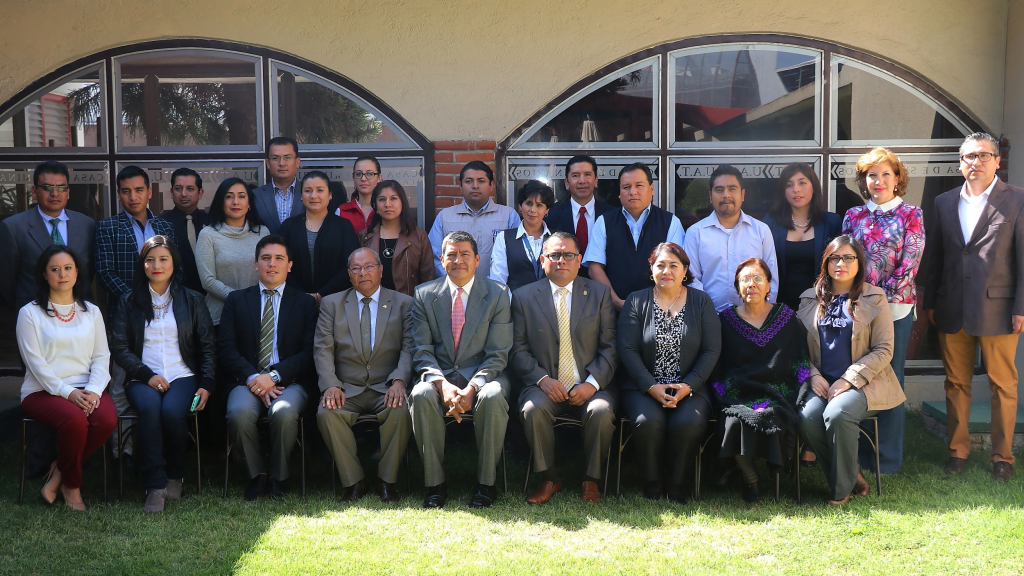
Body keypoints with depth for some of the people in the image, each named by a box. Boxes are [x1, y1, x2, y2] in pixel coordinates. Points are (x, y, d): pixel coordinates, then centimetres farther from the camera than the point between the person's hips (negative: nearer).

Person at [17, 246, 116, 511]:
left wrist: (94, 390, -11)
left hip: (86, 389, 3)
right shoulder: (30, 313, 4)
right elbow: (35, 362, -5)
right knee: (75, 419, -34)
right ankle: (71, 484, -6)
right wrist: (67, 392, -17)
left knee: (108, 418, -29)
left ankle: (59, 473, -5)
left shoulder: (91, 312, 15)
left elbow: (101, 357, 8)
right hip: (43, 390, -3)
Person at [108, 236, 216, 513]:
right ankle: (155, 485, -27)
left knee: (172, 410, -32)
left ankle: (175, 475, -7)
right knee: (149, 407, -33)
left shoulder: (192, 300, 13)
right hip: (143, 378, 0)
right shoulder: (129, 304, 13)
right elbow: (119, 347, 4)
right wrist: (147, 375, -11)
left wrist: (207, 384, -4)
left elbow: (207, 346, 10)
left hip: (183, 375, 0)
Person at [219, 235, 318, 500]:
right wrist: (252, 378, -12)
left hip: (290, 381, -1)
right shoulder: (237, 300, 16)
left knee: (284, 413, -34)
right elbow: (226, 348, 5)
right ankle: (256, 473, -6)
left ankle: (279, 476, -6)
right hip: (248, 380, 1)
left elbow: (309, 352, 2)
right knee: (239, 413, -32)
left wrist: (274, 376, -13)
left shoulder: (305, 302, 13)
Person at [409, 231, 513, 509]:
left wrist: (472, 388, -21)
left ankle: (486, 483, -17)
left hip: (483, 375, -1)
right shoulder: (424, 295, 5)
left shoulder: (497, 295, 0)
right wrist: (442, 384, -20)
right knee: (421, 395, -31)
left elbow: (497, 355, -4)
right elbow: (422, 351, 0)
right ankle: (434, 483, -17)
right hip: (440, 375, 1)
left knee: (493, 397, -34)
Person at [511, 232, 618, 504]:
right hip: (545, 386, 0)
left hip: (590, 386, 0)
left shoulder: (600, 293, 8)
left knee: (602, 411, -31)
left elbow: (610, 346, 3)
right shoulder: (524, 296, 8)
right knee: (533, 410, -31)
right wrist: (543, 379, -13)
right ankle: (548, 478, -9)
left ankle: (591, 479, -7)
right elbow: (518, 349, 4)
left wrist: (592, 383, -12)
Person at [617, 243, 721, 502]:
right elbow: (627, 349, -2)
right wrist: (652, 387, -14)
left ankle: (675, 483, -5)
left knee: (689, 422, -30)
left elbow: (711, 350, 1)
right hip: (643, 387, 0)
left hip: (689, 388, 0)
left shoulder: (702, 302, 7)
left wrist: (687, 386, -11)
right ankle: (652, 482, -6)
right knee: (648, 421, -31)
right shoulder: (636, 301, 6)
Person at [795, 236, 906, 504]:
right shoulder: (810, 299, 13)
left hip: (863, 383, -3)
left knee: (836, 413, -32)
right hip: (822, 384, 3)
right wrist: (813, 375, -7)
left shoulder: (874, 299, 3)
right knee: (808, 418, -27)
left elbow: (884, 350, -3)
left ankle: (842, 488, -12)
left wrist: (847, 380, -13)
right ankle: (853, 476, -6)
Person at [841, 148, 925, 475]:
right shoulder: (853, 216, 10)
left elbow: (909, 264, -6)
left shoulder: (911, 215, 2)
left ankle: (888, 457, 12)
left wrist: (883, 296, -14)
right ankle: (858, 452, 17)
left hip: (895, 307, -3)